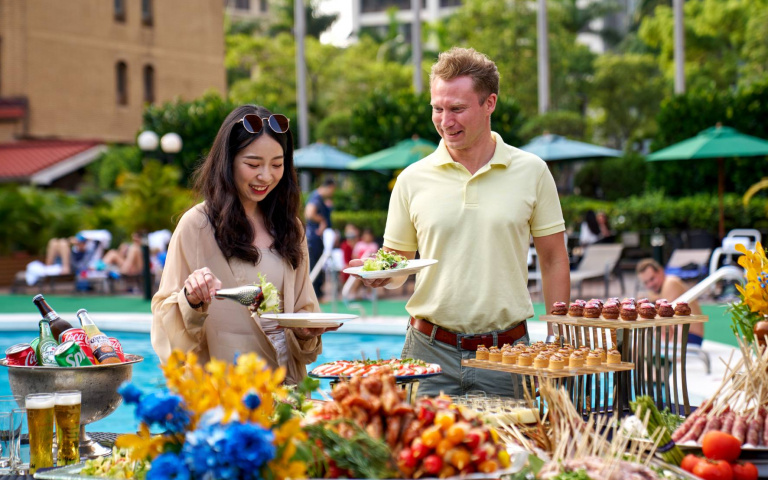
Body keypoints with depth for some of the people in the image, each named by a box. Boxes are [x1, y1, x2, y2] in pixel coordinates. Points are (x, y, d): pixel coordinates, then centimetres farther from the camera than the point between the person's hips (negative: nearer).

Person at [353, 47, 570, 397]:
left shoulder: (531, 172, 2)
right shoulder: (412, 180, 3)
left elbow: (554, 261, 7)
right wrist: (380, 274, -13)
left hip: (506, 354, 0)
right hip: (431, 352, 0)